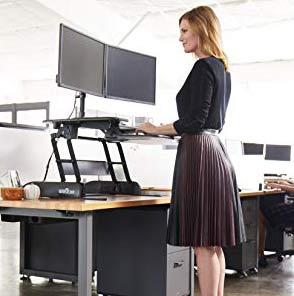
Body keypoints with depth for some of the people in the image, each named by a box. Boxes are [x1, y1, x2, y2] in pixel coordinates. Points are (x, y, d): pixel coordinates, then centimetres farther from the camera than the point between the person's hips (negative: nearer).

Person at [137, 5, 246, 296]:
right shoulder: (222, 67, 17)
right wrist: (165, 128, 23)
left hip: (198, 152, -10)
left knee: (203, 244, -5)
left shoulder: (203, 67, -11)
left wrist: (155, 129, -6)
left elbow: (195, 121, -17)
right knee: (214, 244, 13)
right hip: (214, 149, 10)